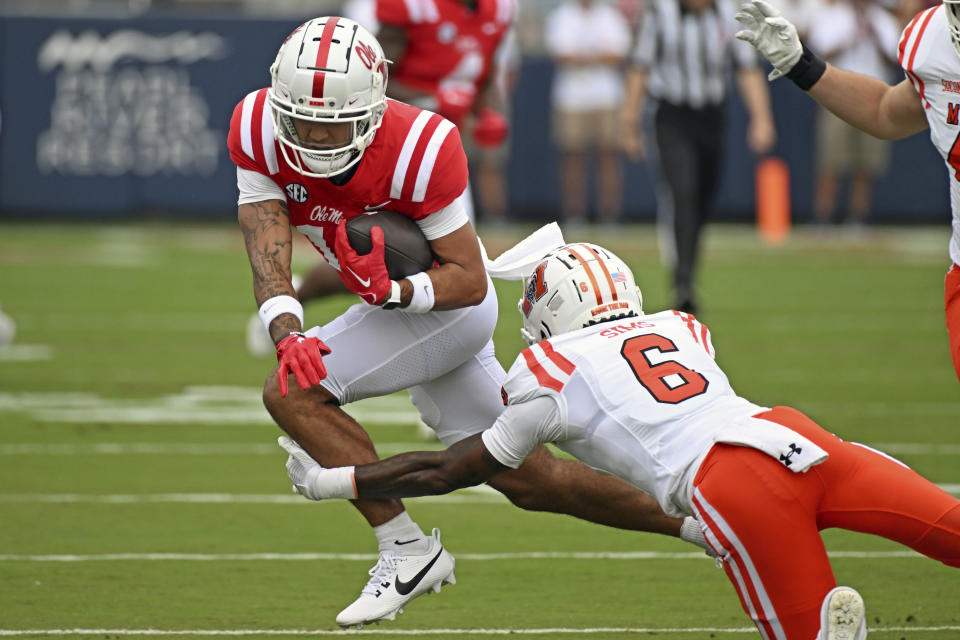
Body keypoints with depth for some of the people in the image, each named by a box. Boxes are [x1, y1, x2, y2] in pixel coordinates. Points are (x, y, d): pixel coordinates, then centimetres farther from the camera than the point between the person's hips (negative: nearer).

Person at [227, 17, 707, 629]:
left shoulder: (420, 147, -31)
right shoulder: (258, 132, -18)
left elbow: (469, 281, -24)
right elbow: (270, 262, -24)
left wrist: (394, 291, -42)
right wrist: (287, 336, -42)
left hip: (448, 300, -7)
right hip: (397, 299, 7)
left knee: (294, 393, -22)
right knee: (527, 479, 15)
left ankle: (408, 550, -13)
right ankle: (692, 525, 27)